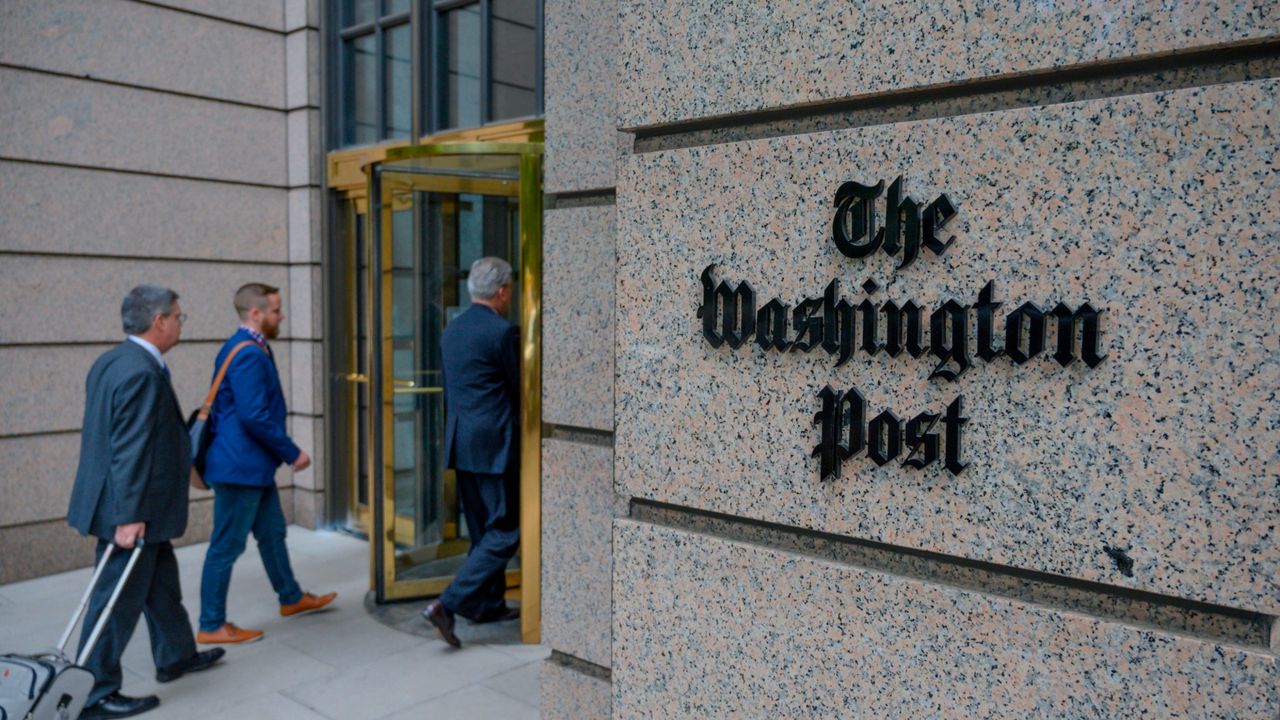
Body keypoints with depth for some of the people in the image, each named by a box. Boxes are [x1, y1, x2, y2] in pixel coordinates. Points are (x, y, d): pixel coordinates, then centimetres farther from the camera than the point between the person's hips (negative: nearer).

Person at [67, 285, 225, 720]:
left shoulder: (111, 362, 9)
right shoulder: (143, 373, -23)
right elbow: (131, 451, -25)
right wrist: (130, 516, -23)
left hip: (136, 507, 10)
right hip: (130, 512, -10)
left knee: (161, 581, 22)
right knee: (119, 600, 2)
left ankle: (176, 656, 38)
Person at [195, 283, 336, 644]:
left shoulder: (248, 349, 11)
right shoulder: (248, 354, -21)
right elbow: (254, 416, -26)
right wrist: (292, 453, -17)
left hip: (253, 465, 11)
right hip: (240, 466, -11)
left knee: (272, 533, 22)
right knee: (227, 546, 1)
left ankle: (291, 597, 37)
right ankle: (211, 626, 13)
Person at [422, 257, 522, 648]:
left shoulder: (451, 331, 11)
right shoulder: (503, 331, -14)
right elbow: (520, 389, -7)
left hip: (461, 443, 9)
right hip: (495, 446, -9)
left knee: (483, 530, 18)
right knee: (504, 532, -2)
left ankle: (490, 604, 27)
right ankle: (447, 605, -8)